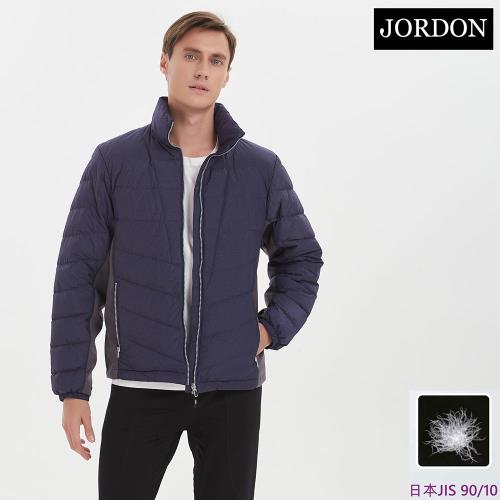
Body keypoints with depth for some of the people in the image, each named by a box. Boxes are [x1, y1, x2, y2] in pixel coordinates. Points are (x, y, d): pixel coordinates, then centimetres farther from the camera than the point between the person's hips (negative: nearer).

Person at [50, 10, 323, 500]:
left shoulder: (261, 168, 3)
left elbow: (302, 258, 16)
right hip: (140, 387, -1)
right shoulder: (114, 161, -2)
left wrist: (272, 328, 0)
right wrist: (72, 387, -3)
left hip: (234, 387, 2)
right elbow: (77, 275, -1)